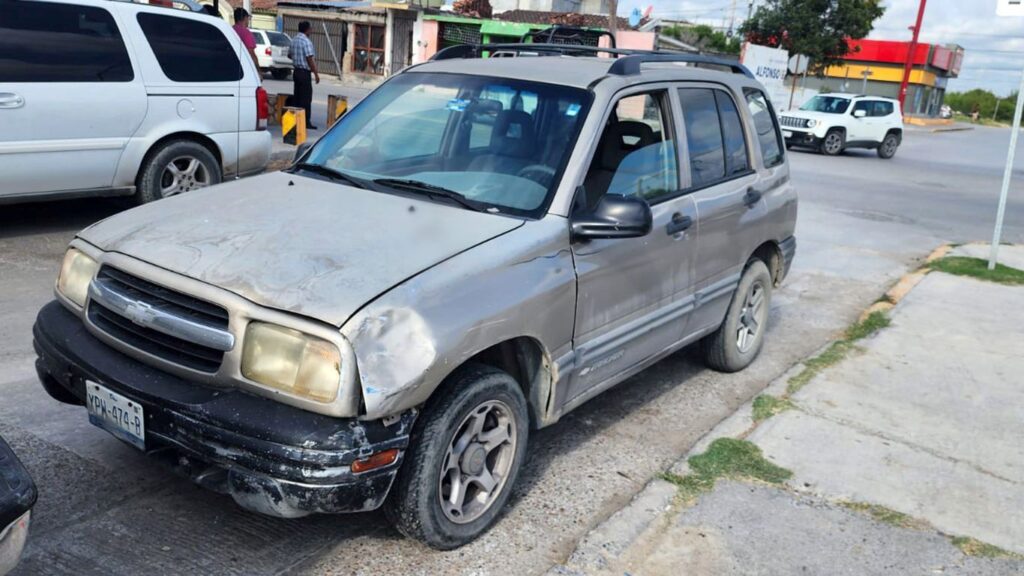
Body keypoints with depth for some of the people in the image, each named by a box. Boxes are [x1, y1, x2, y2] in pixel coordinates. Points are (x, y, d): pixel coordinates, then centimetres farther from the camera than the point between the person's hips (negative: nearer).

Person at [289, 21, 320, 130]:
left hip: (296, 71, 9)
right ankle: (306, 122, -5)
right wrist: (316, 73, -16)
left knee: (297, 96, 12)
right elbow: (310, 59, -20)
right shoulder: (306, 41, -16)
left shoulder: (294, 40, 10)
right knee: (306, 98, -5)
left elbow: (289, 54, 23)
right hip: (304, 73, -9)